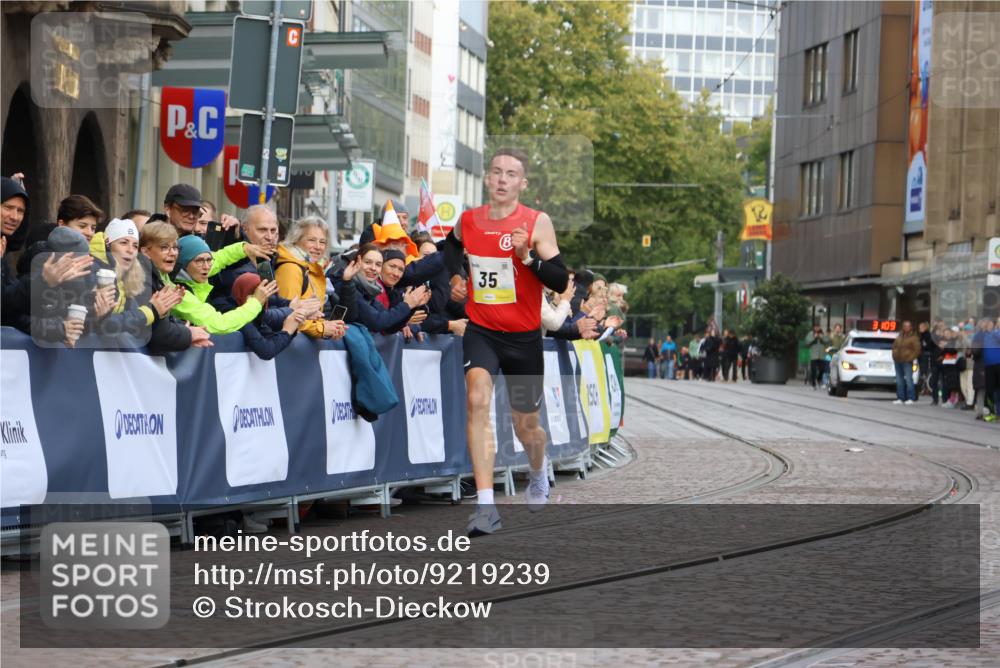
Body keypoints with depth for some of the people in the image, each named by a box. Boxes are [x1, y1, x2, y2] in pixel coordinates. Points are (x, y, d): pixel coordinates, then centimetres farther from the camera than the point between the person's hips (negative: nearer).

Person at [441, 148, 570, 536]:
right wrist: (456, 275, 9)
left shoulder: (537, 223, -10)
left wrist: (528, 256, -28)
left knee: (525, 426, 12)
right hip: (481, 330, 1)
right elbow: (453, 243, 25)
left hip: (523, 336, -1)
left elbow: (561, 282, -15)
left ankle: (539, 474, 50)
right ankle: (486, 507, -28)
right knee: (477, 400, -25)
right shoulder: (468, 220, 0)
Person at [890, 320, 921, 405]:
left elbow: (917, 349, -9)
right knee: (899, 380, 8)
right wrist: (894, 355, 11)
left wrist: (910, 357, -12)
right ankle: (900, 398, 12)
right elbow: (894, 346, 25)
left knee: (908, 380, -11)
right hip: (897, 361, 7)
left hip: (907, 362, -7)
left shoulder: (914, 337, -3)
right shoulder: (900, 336, 17)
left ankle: (911, 398, -10)